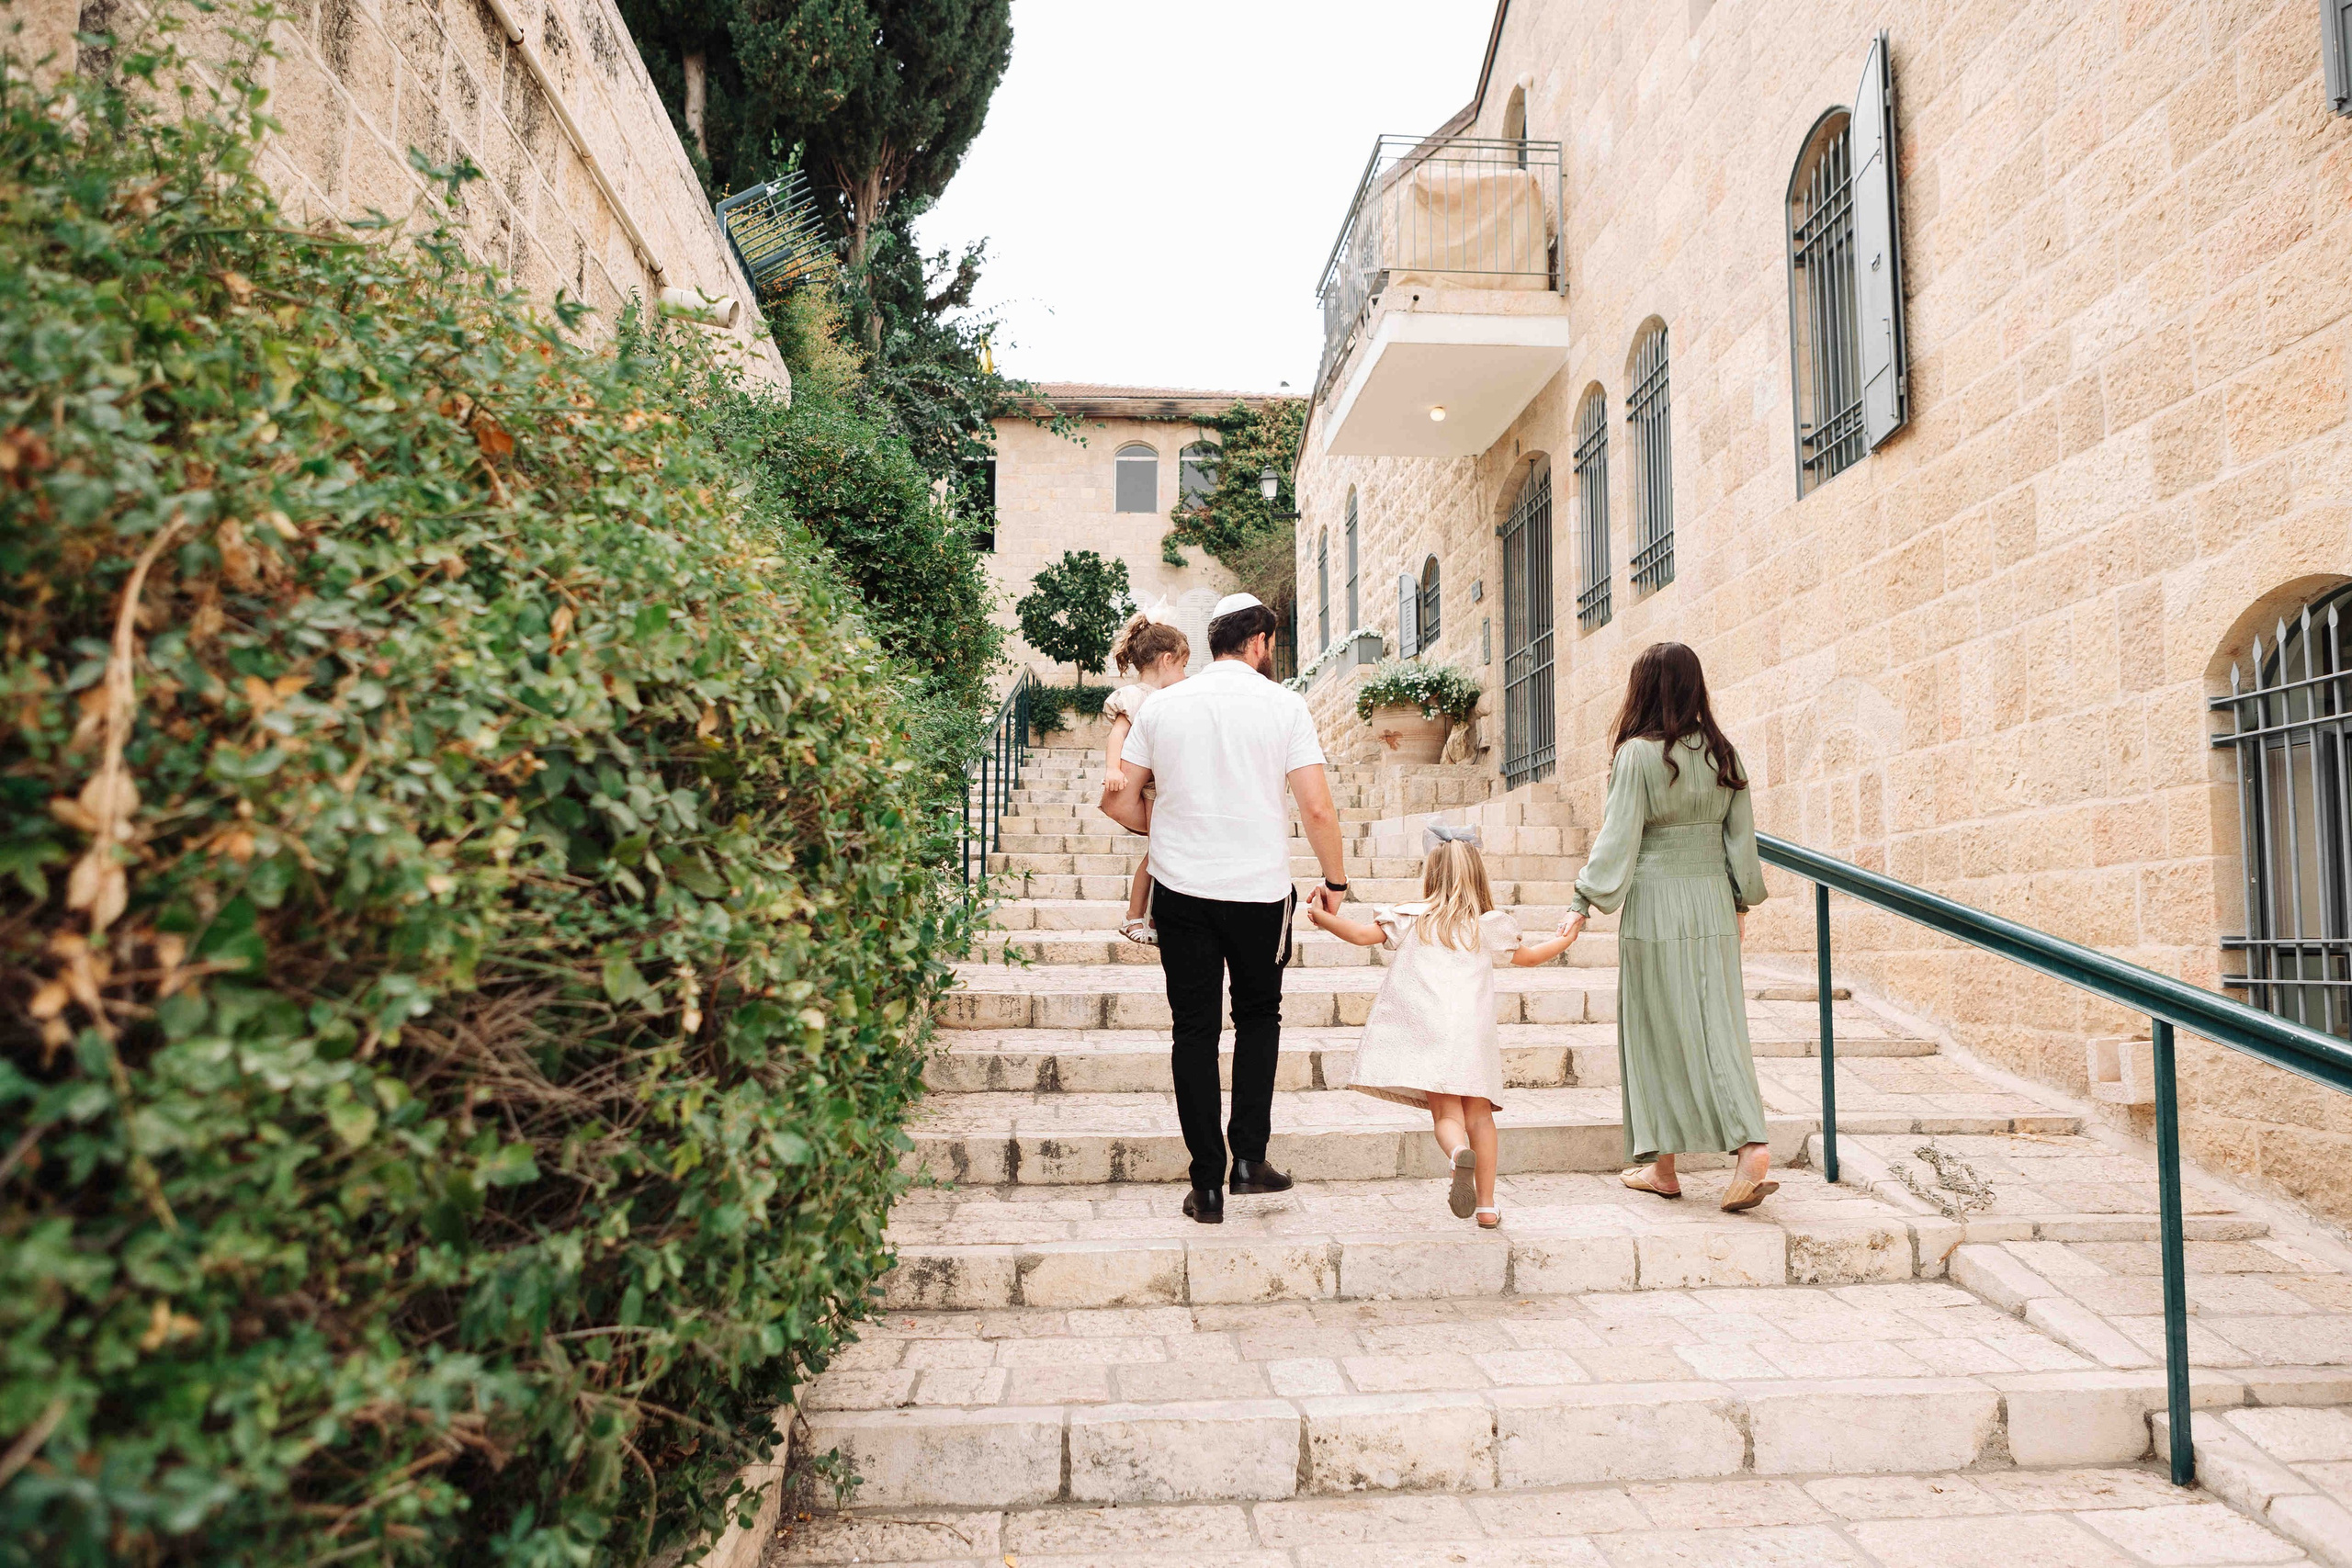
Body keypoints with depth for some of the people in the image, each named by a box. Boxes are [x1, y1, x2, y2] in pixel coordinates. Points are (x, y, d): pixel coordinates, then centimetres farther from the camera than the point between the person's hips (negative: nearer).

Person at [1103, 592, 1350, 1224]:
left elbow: (1119, 801, 4)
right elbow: (1317, 809, -9)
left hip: (1181, 890, 1)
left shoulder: (1161, 705, 3)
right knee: (1259, 1015, 20)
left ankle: (1208, 1183, 12)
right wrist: (1335, 881, 6)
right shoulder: (1282, 704, -5)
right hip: (1260, 889, -1)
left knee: (1194, 1030, 9)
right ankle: (1249, 1158, 15)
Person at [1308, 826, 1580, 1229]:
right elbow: (1526, 956, 27)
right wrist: (1563, 940, 45)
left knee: (1446, 1113, -3)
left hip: (1426, 1033, -1)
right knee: (1478, 1114, 10)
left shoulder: (1411, 918, 8)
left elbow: (1364, 934, 1)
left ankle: (1459, 1154, -37)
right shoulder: (1490, 924, 13)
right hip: (1473, 1032, 1)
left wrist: (1322, 918, 15)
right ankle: (1486, 1204, 8)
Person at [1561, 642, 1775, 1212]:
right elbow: (1742, 837, 10)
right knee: (1717, 1027, 8)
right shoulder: (1722, 753, 5)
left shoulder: (1638, 754, -10)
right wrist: (1741, 903, 20)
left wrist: (1583, 902, -8)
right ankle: (1751, 1144, -6)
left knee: (1660, 1032, 5)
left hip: (1655, 903, -4)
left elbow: (1617, 837, -13)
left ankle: (1662, 1166, 15)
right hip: (1713, 905, 5)